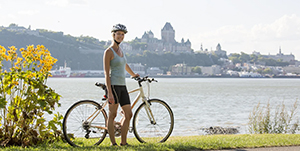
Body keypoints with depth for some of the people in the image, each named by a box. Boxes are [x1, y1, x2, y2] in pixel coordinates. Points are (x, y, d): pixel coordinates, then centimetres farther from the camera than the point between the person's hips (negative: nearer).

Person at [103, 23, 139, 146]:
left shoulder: (120, 51, 16)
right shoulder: (109, 52, -8)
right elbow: (106, 73, -13)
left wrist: (133, 74, 53)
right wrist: (109, 92, -20)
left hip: (122, 86, 8)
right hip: (113, 85, -8)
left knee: (128, 114, 5)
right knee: (112, 115, -3)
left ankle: (124, 142, 13)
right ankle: (113, 143, 1)